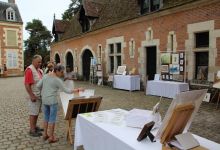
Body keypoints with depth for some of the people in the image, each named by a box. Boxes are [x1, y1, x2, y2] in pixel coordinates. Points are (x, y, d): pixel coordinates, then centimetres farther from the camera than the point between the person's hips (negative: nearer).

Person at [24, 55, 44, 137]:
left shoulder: (39, 70, 11)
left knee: (37, 112, 17)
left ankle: (34, 126, 30)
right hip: (34, 96, -9)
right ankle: (32, 130, 9)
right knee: (33, 113, 0)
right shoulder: (29, 70, -17)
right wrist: (32, 96, -22)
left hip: (40, 95, 9)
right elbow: (27, 84, -21)